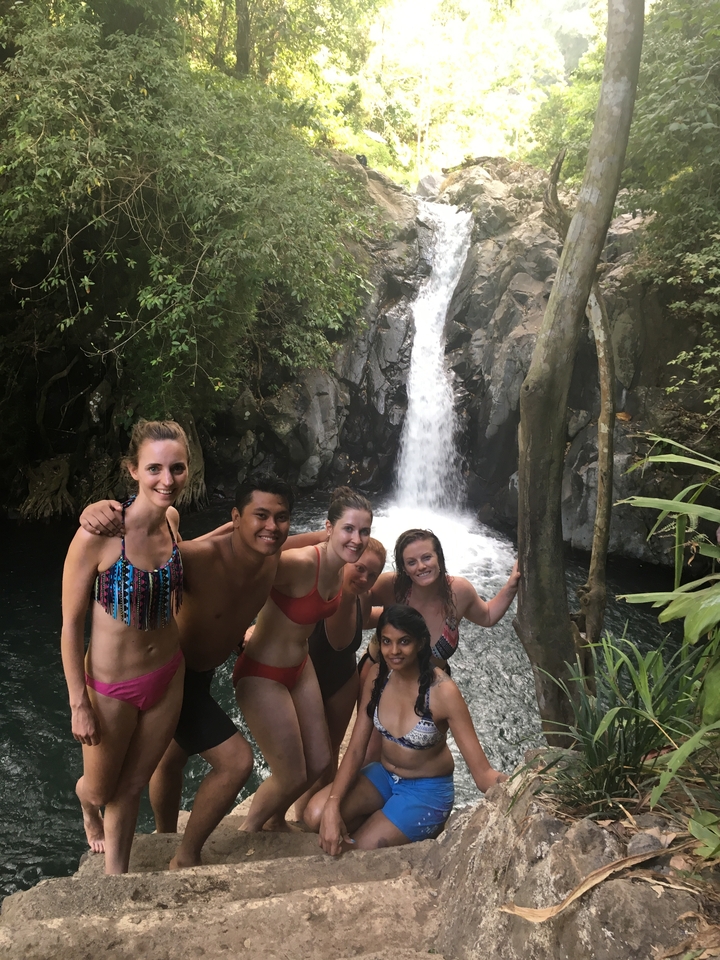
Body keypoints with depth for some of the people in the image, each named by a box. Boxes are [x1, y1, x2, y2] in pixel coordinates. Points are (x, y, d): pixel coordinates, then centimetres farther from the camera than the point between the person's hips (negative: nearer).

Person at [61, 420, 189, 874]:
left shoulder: (171, 519, -9)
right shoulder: (99, 531, -27)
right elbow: (71, 622, -17)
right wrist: (79, 705, -12)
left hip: (167, 676, 4)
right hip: (111, 686, -4)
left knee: (132, 787, 22)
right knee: (101, 790, 23)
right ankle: (87, 805, 61)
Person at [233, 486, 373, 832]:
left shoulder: (344, 570, -6)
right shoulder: (300, 563, -31)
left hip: (300, 668, 8)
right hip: (262, 675, -8)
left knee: (319, 763, 19)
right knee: (292, 777, 5)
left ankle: (276, 820, 48)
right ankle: (248, 831, 37)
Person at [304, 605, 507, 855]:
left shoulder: (443, 691, -26)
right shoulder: (378, 675, -12)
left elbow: (482, 772, -27)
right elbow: (356, 749, -10)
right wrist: (332, 806, -24)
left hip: (428, 789, -4)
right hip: (384, 775, 5)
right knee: (316, 815, -18)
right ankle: (378, 823, 7)